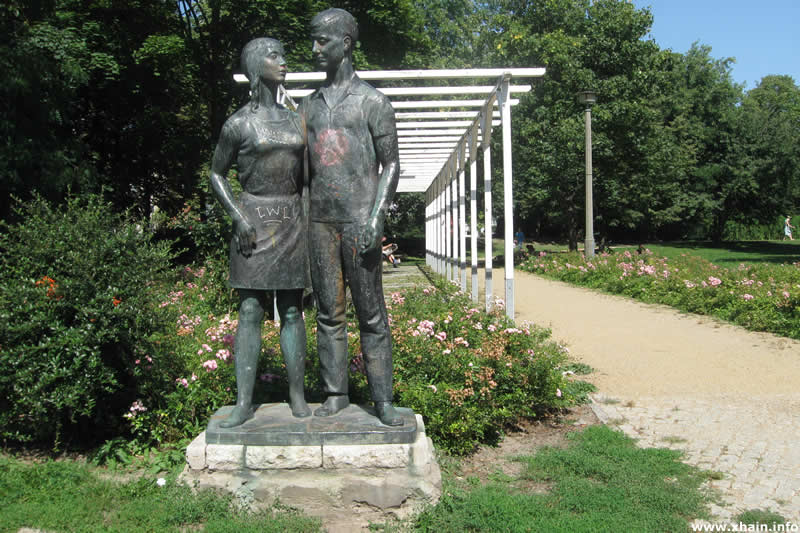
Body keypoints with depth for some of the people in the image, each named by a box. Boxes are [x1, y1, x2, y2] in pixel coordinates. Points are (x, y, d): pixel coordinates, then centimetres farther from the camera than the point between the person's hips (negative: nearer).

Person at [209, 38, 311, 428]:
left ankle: (297, 394, 13)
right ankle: (244, 402, 4)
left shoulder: (296, 121, 11)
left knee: (292, 311, 6)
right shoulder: (239, 124, -2)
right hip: (254, 223, -3)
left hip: (291, 222, 3)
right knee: (250, 311, -2)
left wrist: (307, 221, 11)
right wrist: (238, 216, -9)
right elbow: (216, 174, 4)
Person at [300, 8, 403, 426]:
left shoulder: (372, 102, 1)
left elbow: (391, 164, -2)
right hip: (320, 221, 5)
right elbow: (305, 169, 18)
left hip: (359, 221, -5)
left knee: (371, 314, -3)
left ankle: (383, 400, 2)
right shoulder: (308, 106, 16)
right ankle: (335, 393, 13)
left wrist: (376, 216, -15)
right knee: (329, 312, 6)